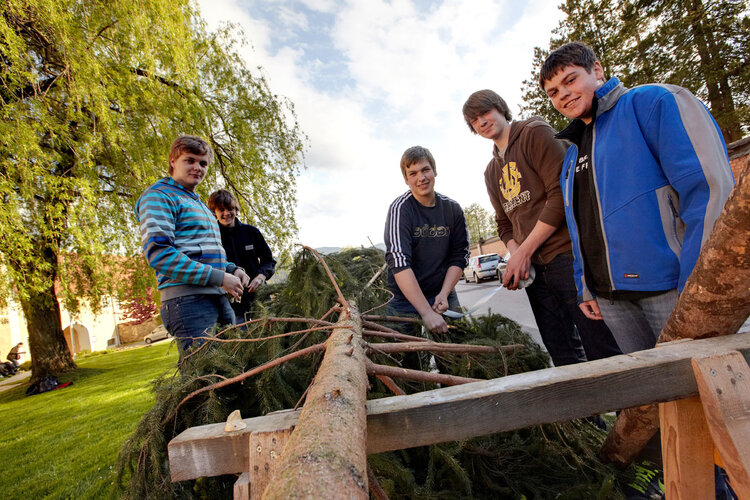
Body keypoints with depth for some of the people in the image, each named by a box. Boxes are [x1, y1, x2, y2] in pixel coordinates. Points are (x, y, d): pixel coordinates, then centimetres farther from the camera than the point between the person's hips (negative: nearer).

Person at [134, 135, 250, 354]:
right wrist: (219, 277, -17)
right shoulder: (158, 196, -1)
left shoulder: (199, 204, 27)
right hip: (188, 301, -9)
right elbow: (159, 253, -15)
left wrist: (233, 270, 10)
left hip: (219, 299, 9)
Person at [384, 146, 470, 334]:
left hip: (443, 294, 4)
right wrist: (427, 313, -29)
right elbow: (399, 263, -24)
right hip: (406, 301, -4)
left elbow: (459, 256, 4)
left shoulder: (452, 209, 1)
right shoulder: (400, 209, -14)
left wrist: (444, 293, -10)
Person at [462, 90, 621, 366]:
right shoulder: (491, 172, 21)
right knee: (564, 358, 10)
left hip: (566, 256, -6)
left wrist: (523, 251, -12)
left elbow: (562, 194, -10)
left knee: (604, 352, -5)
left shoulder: (535, 133, 1)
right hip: (532, 268, 7)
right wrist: (517, 256, -1)